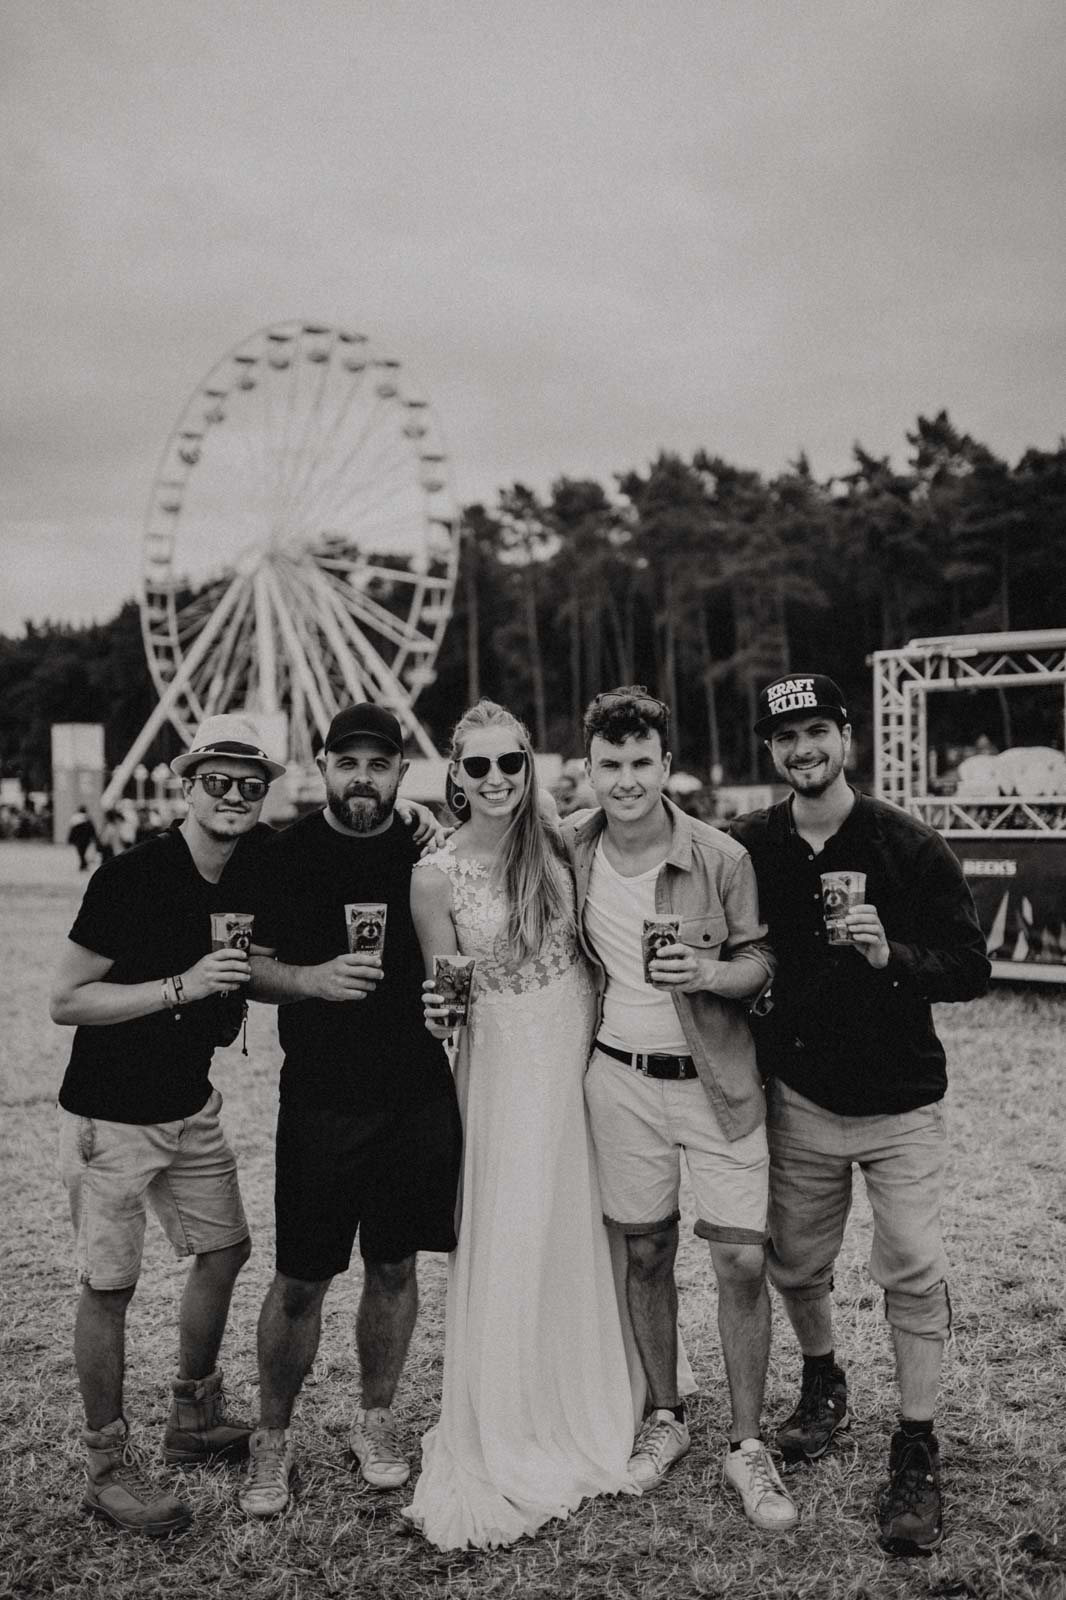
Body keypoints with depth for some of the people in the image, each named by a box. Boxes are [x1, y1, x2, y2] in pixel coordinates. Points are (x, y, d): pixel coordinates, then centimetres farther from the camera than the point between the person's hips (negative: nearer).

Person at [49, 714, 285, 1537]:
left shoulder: (254, 872, -2)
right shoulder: (132, 876, -21)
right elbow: (66, 1001, -19)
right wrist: (182, 987, -28)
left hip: (191, 1105, 7)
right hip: (110, 1115, -7)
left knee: (225, 1250, 15)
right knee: (109, 1285, 1)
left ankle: (195, 1418, 35)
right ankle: (109, 1468, 17)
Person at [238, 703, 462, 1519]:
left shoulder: (429, 852, 3)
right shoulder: (286, 854, -2)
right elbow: (250, 965, -1)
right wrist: (312, 978, -18)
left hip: (420, 1094, 2)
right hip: (321, 1102, -2)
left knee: (395, 1266, 12)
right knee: (300, 1279, 4)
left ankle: (377, 1420, 32)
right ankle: (274, 1436, 24)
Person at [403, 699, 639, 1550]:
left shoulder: (561, 846, -3)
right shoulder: (437, 875, -9)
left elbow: (590, 947, 6)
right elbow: (442, 1000, 0)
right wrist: (439, 1013, -17)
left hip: (584, 1052, 3)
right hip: (506, 1065, -3)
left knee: (578, 1238, 13)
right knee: (508, 1248, 1)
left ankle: (580, 1416, 35)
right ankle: (501, 1443, 20)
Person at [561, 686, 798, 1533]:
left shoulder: (722, 857, -12)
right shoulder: (569, 849, -3)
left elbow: (762, 964, -5)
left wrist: (708, 972, -24)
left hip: (718, 1079, -2)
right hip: (623, 1078, 2)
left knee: (743, 1261, -2)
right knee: (645, 1254, 13)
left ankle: (747, 1448, 16)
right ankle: (665, 1416, 33)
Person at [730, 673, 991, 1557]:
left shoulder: (912, 846, -11)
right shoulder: (749, 846, -3)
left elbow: (972, 969, -10)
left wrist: (891, 956, -28)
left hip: (900, 1101, -2)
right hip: (800, 1095, 3)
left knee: (913, 1272, -2)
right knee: (796, 1264, 13)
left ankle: (916, 1453, 15)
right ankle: (823, 1383, 41)